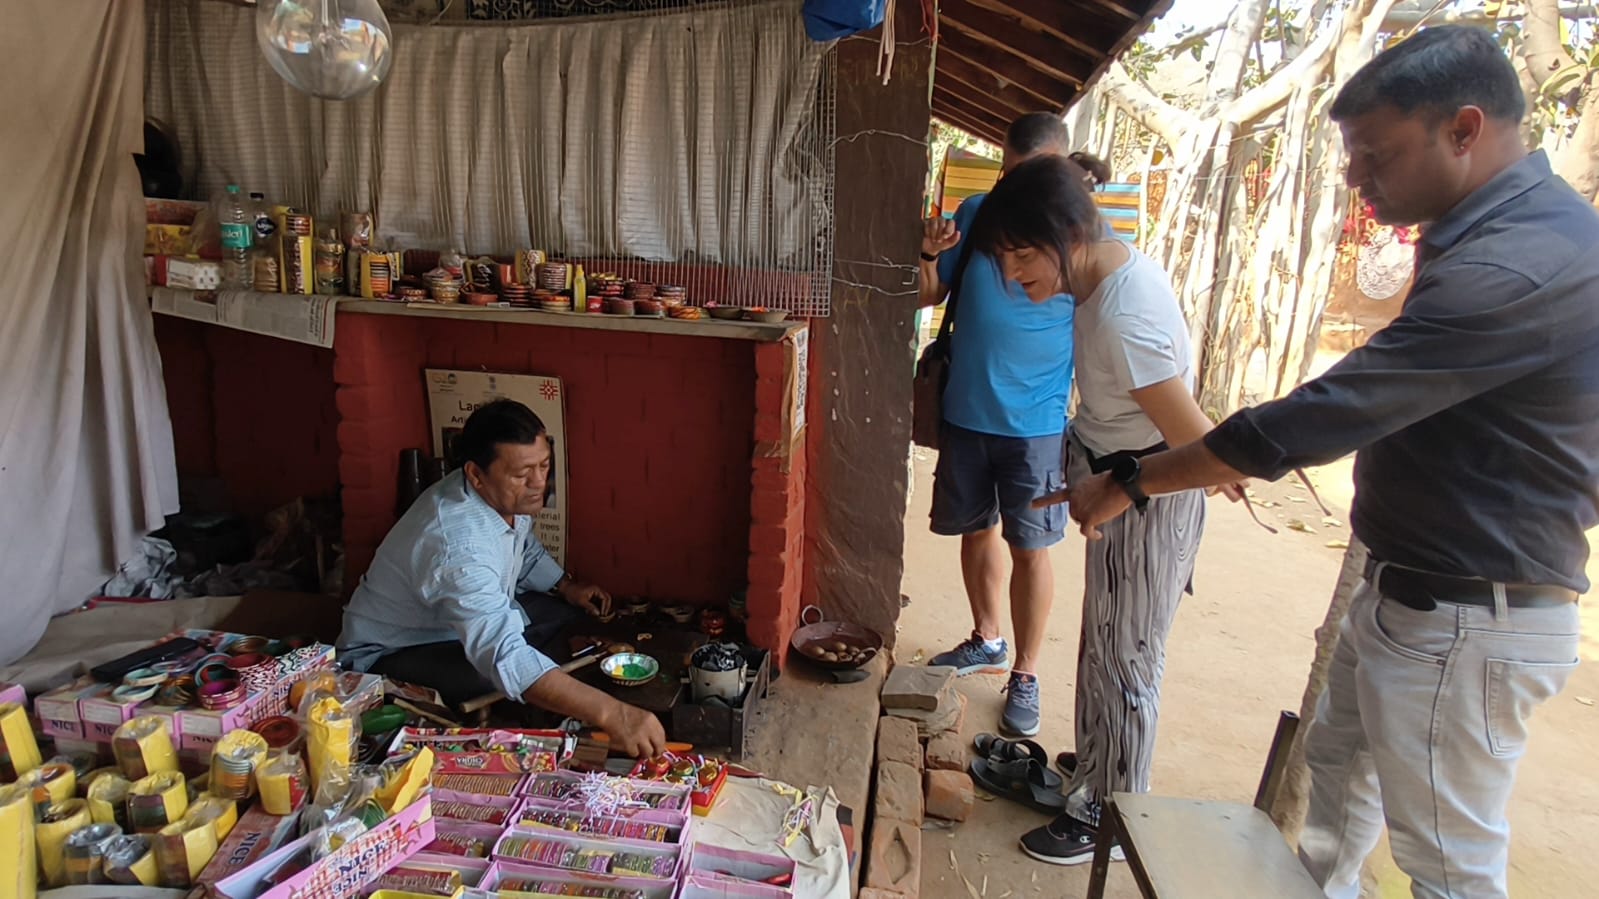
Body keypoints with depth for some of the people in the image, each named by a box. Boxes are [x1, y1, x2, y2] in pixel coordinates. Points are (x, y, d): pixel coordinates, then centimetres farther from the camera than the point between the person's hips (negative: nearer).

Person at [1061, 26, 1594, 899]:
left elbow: (1314, 419, -30)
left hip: (1465, 622, -10)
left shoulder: (1520, 267, -27)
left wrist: (1128, 483, -21)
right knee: (1338, 762, 25)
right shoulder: (1516, 232, 8)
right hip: (1414, 591, 10)